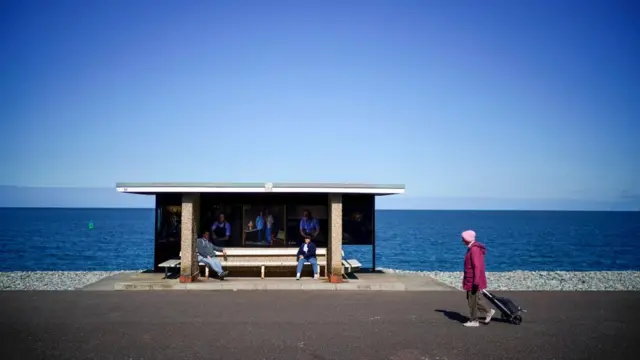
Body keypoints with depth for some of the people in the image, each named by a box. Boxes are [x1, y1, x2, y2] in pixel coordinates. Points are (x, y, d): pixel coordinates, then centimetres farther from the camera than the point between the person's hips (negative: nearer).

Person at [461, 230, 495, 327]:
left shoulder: (474, 249, -20)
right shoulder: (472, 248, 12)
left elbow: (477, 266, -25)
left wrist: (476, 281, -25)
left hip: (473, 281, -10)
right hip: (470, 281, 10)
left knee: (472, 301, 1)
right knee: (471, 299, 18)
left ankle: (474, 321, 13)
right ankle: (488, 311, 25)